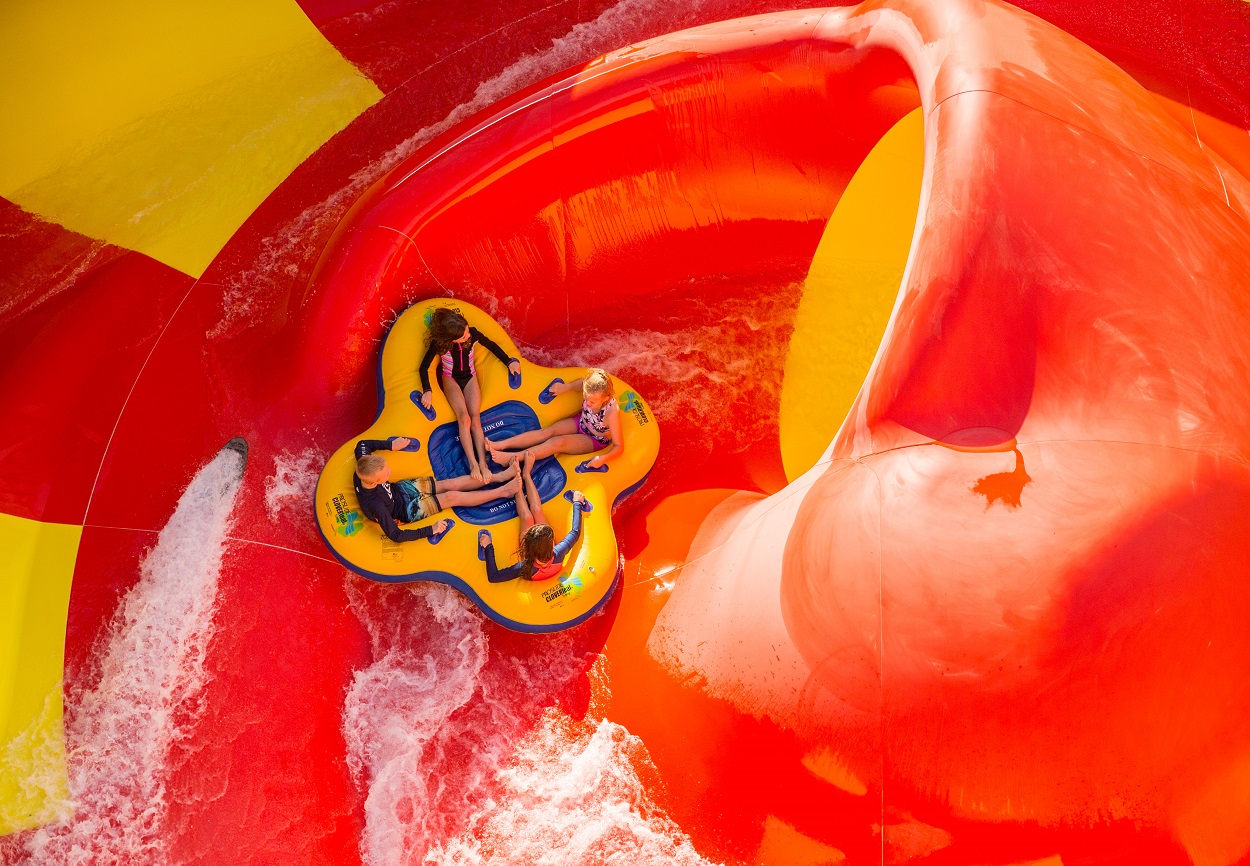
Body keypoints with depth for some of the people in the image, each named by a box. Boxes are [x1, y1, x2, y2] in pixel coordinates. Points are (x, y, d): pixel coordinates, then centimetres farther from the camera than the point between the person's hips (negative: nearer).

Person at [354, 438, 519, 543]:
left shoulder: (363, 471, -27)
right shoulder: (375, 505, -43)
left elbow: (362, 444, -5)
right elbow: (395, 535, -34)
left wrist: (391, 445, -6)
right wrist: (430, 530, -31)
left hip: (399, 488, 6)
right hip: (407, 509, -6)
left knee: (451, 484, 1)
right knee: (453, 497, -7)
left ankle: (499, 476, 12)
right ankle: (503, 491, 5)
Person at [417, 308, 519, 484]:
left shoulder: (473, 334, -19)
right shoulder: (439, 343, -24)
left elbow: (491, 345, 1)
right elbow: (424, 367, -17)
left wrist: (509, 362, -1)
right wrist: (427, 391, -29)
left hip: (470, 378, 2)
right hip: (450, 379, -2)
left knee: (475, 418, -20)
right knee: (464, 417, -26)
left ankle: (483, 463, -29)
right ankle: (473, 464, -33)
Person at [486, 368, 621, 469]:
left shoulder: (612, 413, -37)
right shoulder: (591, 391, -25)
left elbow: (618, 447, -29)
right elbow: (582, 381, 3)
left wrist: (602, 458, -44)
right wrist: (566, 386, -8)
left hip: (595, 440, -5)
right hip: (581, 422, 5)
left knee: (558, 442, -25)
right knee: (548, 431, -15)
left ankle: (511, 458, -29)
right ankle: (499, 445, -22)